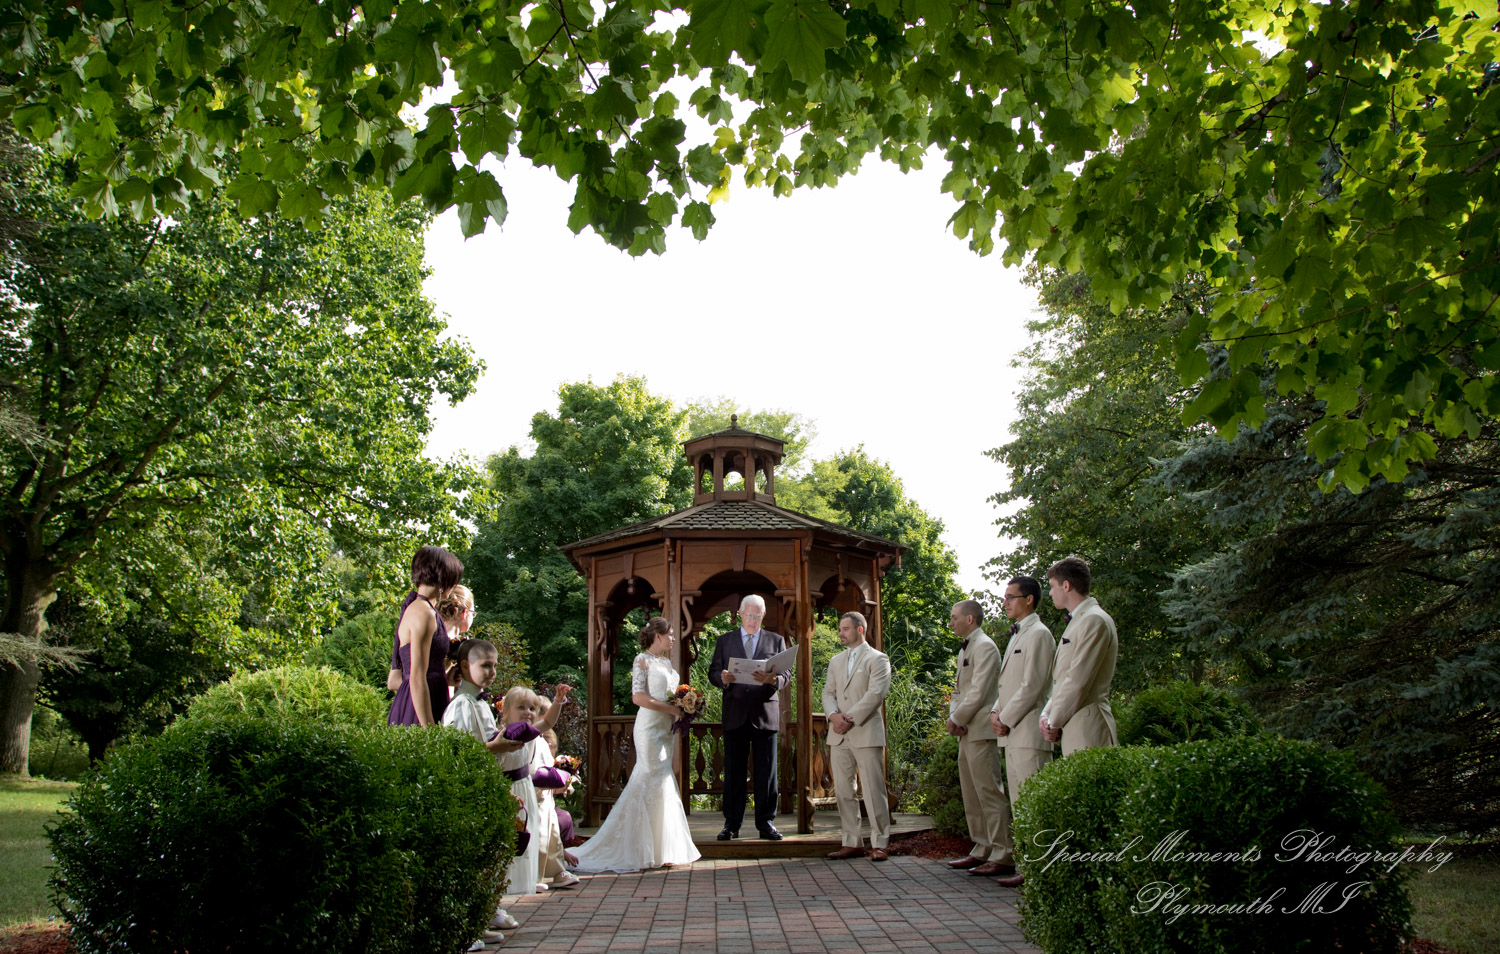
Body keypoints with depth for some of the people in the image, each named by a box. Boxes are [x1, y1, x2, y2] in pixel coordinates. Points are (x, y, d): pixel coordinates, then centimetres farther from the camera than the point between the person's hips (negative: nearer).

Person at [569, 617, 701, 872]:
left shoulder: (666, 662, 17)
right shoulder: (642, 660, -7)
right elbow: (639, 697, -17)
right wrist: (673, 709, -17)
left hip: (666, 728, 8)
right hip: (650, 727, -8)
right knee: (657, 782, -8)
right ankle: (656, 851, -1)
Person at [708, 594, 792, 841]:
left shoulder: (776, 641, 11)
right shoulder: (725, 640, 12)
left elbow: (787, 675, 2)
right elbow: (713, 672, 6)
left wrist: (773, 680, -20)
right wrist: (723, 678, -17)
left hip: (765, 713, 0)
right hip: (735, 715, 0)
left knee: (766, 771, 1)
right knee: (733, 771, 3)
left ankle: (766, 822, 8)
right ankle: (732, 824, 9)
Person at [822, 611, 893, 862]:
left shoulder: (877, 659, 0)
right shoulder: (836, 661, 20)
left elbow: (875, 694, -11)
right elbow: (828, 693, 12)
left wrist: (850, 718, -16)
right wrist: (834, 715, -9)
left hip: (866, 734, -6)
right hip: (839, 736, 6)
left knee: (873, 791, -5)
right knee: (843, 791, 6)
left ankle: (879, 844, 1)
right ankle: (852, 843, 12)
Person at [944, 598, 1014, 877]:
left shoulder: (985, 647, -12)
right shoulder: (965, 649, 19)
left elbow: (979, 692, -18)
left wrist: (957, 720, -11)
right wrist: (953, 715, 3)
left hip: (981, 730, -10)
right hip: (966, 732, 10)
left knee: (990, 793, -9)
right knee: (971, 795, 13)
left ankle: (1003, 856, -7)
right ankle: (982, 850, 20)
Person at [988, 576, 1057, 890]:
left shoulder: (1038, 634, -9)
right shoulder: (1017, 635, 21)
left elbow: (1032, 686, -16)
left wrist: (1006, 719, -12)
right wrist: (996, 712, 8)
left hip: (1028, 731, -10)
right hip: (1012, 733, 10)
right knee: (1018, 805, 11)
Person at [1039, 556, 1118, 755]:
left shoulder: (1094, 620, -12)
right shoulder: (1078, 621, 20)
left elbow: (1079, 681, -17)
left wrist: (1054, 723, -9)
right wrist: (1047, 714, 8)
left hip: (1087, 729, -9)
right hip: (1073, 729, 9)